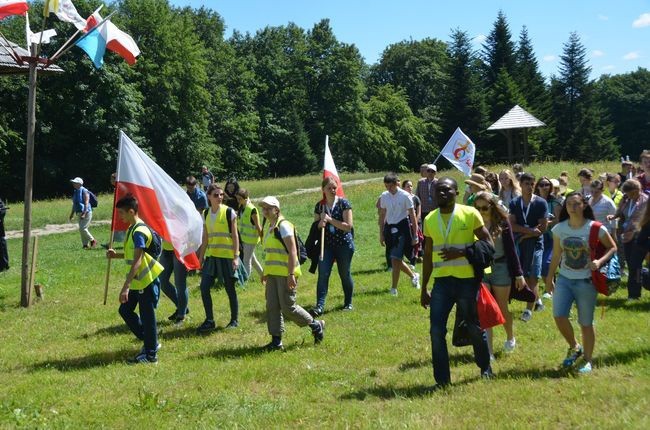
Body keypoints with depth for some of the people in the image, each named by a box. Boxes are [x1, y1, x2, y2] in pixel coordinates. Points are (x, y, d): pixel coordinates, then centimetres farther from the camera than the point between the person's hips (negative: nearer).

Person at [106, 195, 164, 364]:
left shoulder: (139, 232, -22)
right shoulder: (132, 228, 9)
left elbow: (137, 262, -28)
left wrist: (125, 287, -31)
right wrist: (116, 255, 9)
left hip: (147, 281, -10)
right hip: (137, 281, 10)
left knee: (147, 317, -1)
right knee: (125, 310, 15)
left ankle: (151, 354, 11)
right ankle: (150, 342, 25)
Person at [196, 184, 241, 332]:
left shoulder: (229, 212, -7)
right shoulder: (206, 213, 7)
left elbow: (235, 236, -7)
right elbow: (205, 238, 12)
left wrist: (236, 257, -12)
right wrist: (201, 258, 11)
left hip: (226, 256, -5)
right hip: (211, 256, 5)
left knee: (230, 289, 3)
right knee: (204, 287, -2)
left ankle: (234, 320, 19)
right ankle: (209, 321, 9)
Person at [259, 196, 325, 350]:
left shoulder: (283, 226, -13)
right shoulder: (269, 228, 15)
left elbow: (292, 252, -18)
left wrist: (291, 274, -23)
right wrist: (266, 273, 22)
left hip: (286, 274, -9)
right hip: (273, 274, 9)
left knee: (288, 307, -5)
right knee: (272, 307, 5)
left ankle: (316, 325, 15)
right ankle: (276, 341, 11)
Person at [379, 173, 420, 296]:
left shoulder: (405, 196, -9)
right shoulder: (384, 196, 5)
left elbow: (412, 216, -5)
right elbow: (382, 216, 13)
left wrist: (415, 235, -7)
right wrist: (381, 234, 12)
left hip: (402, 228, -5)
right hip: (390, 228, 5)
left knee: (395, 259, -10)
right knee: (396, 259, 12)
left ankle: (393, 288, -1)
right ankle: (413, 275, 38)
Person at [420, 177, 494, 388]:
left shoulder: (470, 214, -6)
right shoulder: (430, 219, 6)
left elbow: (487, 243, -6)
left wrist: (461, 253, -19)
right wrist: (424, 288, 12)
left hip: (467, 280, -3)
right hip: (442, 281, 3)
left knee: (475, 327, 12)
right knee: (436, 330, -5)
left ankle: (485, 367, 36)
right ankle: (442, 379, 6)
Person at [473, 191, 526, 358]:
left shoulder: (502, 222, -6)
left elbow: (510, 249, -3)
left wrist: (518, 274, -3)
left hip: (500, 268, -1)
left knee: (502, 308, 12)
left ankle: (510, 337, 41)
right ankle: (488, 350, 1)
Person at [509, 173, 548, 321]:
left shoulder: (541, 203, -5)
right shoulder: (514, 203, 3)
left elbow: (542, 228, -9)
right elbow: (512, 225, -5)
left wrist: (524, 234, -6)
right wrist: (530, 230, -16)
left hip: (535, 243, -4)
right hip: (519, 244, 4)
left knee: (533, 277, -7)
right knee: (525, 276, 11)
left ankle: (529, 310, -7)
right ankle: (537, 301, 31)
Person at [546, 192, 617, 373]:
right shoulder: (559, 229, 1)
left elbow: (613, 247, -2)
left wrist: (600, 262, -20)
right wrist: (549, 278, 13)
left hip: (586, 281, -3)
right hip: (564, 279, 3)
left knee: (586, 323, 4)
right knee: (559, 316, -10)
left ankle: (587, 360, 22)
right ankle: (574, 347, 18)